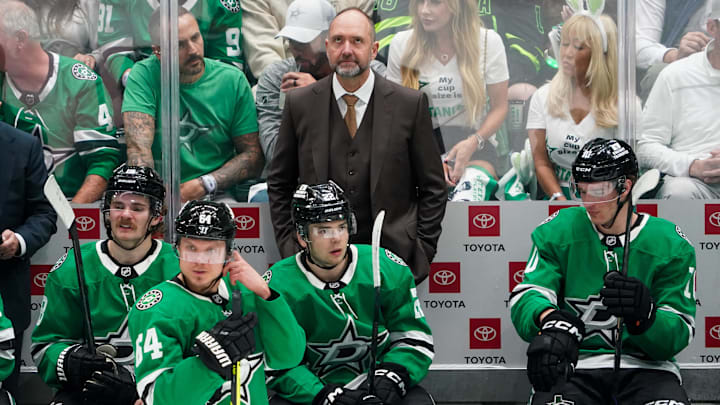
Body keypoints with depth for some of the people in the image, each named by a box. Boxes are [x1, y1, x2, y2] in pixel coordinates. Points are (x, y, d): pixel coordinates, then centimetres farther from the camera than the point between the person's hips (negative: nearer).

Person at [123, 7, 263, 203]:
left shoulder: (232, 80, 3)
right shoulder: (144, 75, -1)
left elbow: (253, 156, 3)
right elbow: (138, 145, -12)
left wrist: (202, 186, -11)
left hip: (218, 195, 1)